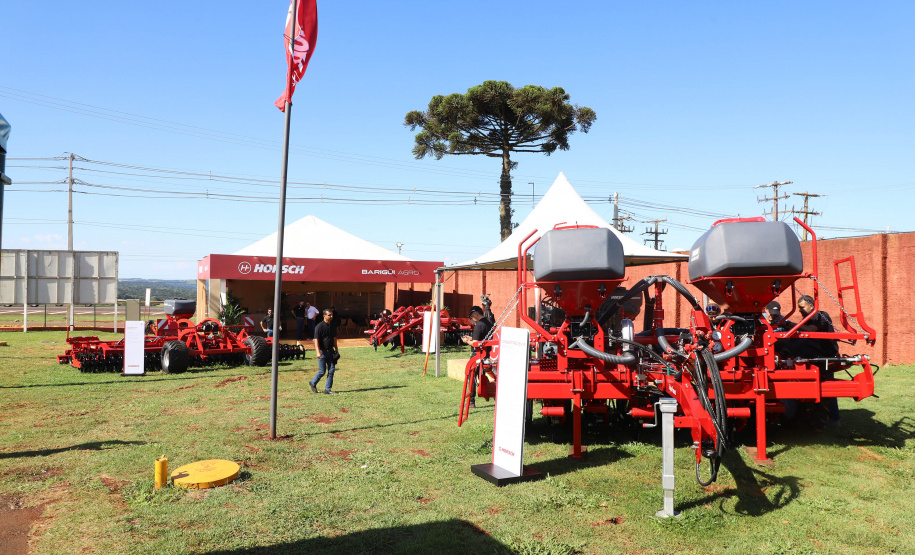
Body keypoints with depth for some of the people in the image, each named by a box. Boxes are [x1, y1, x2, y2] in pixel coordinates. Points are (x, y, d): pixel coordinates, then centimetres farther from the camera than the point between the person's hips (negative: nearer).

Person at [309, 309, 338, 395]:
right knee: (322, 371, 0)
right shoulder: (319, 326, -12)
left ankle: (327, 389, 10)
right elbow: (316, 340, -16)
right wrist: (318, 352, -25)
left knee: (331, 370, 2)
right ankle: (313, 383, 25)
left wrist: (336, 350, 21)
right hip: (322, 352, -6)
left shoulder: (332, 326, 9)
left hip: (330, 351, 6)